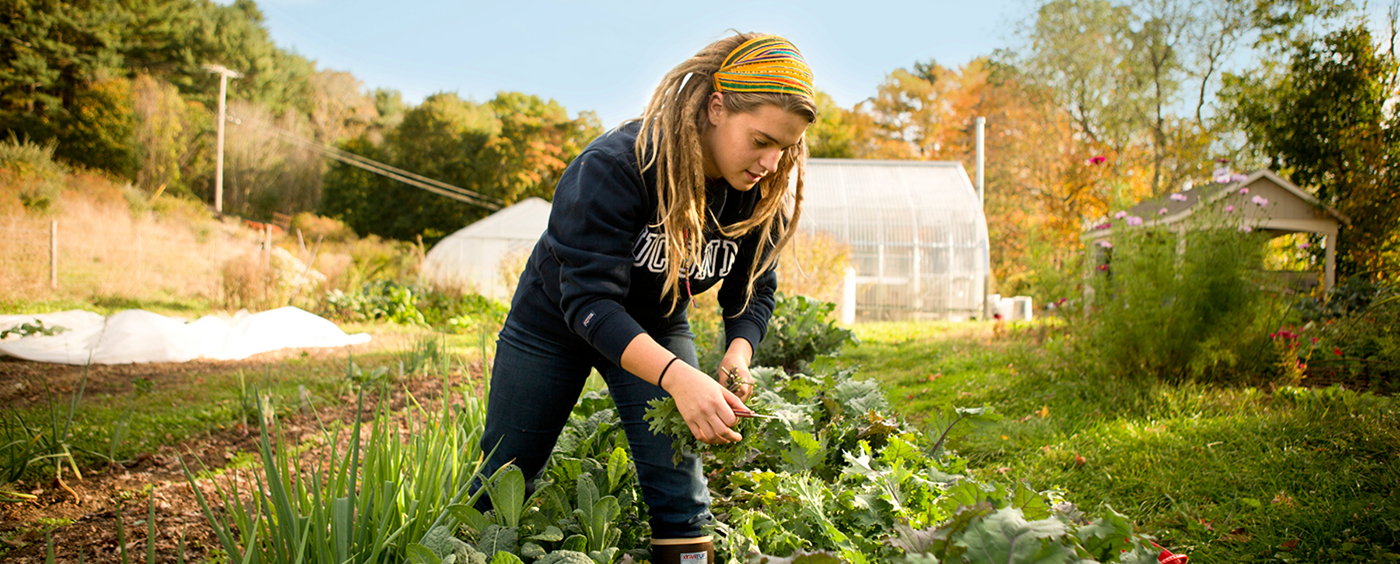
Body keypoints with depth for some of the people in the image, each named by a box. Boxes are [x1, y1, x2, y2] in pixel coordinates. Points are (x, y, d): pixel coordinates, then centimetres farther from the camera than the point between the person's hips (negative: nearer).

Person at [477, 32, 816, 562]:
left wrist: (737, 358, -28)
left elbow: (753, 293, -7)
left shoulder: (763, 194, -18)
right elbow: (589, 301, -38)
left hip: (657, 327, 4)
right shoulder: (615, 165, -34)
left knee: (681, 498, -7)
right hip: (555, 320, -3)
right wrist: (677, 376, -52)